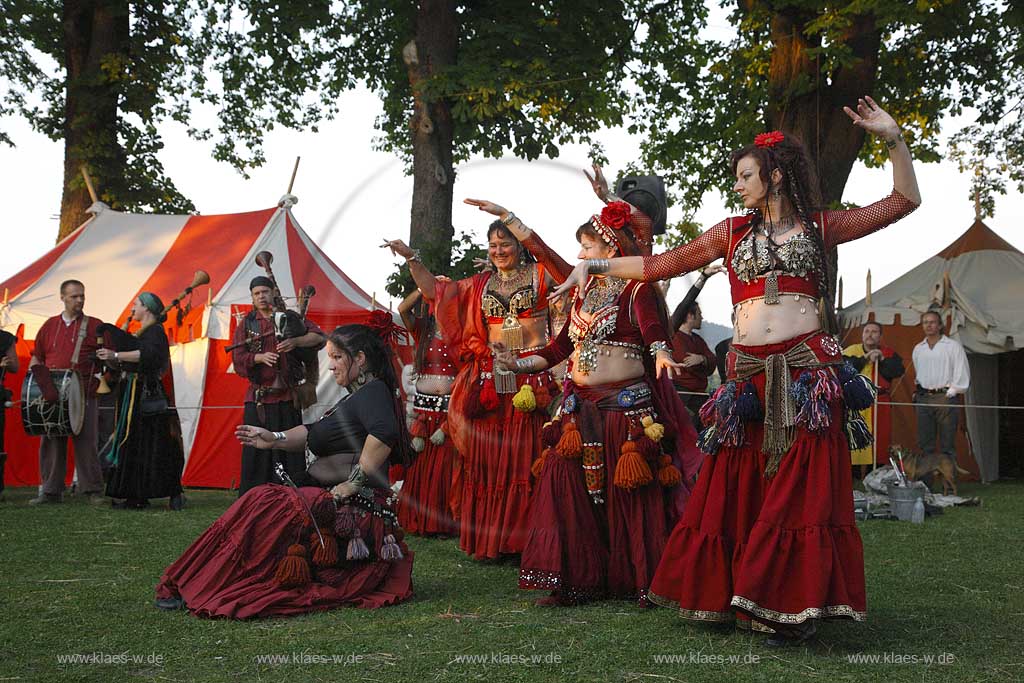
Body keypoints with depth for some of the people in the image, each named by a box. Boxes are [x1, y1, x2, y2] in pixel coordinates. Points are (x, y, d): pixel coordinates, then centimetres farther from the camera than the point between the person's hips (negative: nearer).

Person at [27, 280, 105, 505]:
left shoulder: (94, 325, 7)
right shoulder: (49, 326, 16)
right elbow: (37, 356, 21)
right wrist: (36, 371, 3)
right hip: (52, 394, 3)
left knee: (86, 442, -5)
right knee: (51, 442, 6)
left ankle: (93, 491, -1)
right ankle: (51, 490, 13)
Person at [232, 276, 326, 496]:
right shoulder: (247, 324, 11)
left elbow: (319, 337, 2)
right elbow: (238, 356, 2)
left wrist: (296, 341, -15)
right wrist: (260, 357, -16)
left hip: (287, 397, 0)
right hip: (258, 399, 0)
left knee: (291, 449, -1)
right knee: (256, 451, -2)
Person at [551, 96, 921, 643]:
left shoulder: (819, 227, 9)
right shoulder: (732, 232, 14)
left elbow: (904, 202, 9)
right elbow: (663, 264, 15)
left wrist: (892, 139, -2)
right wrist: (595, 265, 11)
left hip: (807, 373, -2)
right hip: (749, 377, 3)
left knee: (802, 490, -4)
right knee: (737, 490, 4)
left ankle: (795, 607, 4)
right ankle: (724, 596, 16)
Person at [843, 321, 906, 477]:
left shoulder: (889, 353, 8)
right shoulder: (851, 351, 3)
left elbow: (899, 371, -6)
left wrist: (882, 359, -13)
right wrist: (865, 358, -15)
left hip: (880, 404, 2)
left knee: (880, 439, 3)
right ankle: (860, 478, 3)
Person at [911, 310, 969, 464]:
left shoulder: (953, 346, 1)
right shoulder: (918, 349, 16)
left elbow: (962, 371, -2)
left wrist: (952, 391, -8)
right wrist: (918, 392, 12)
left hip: (945, 397, -5)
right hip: (923, 398, 5)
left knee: (947, 443, -5)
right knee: (924, 442, 6)